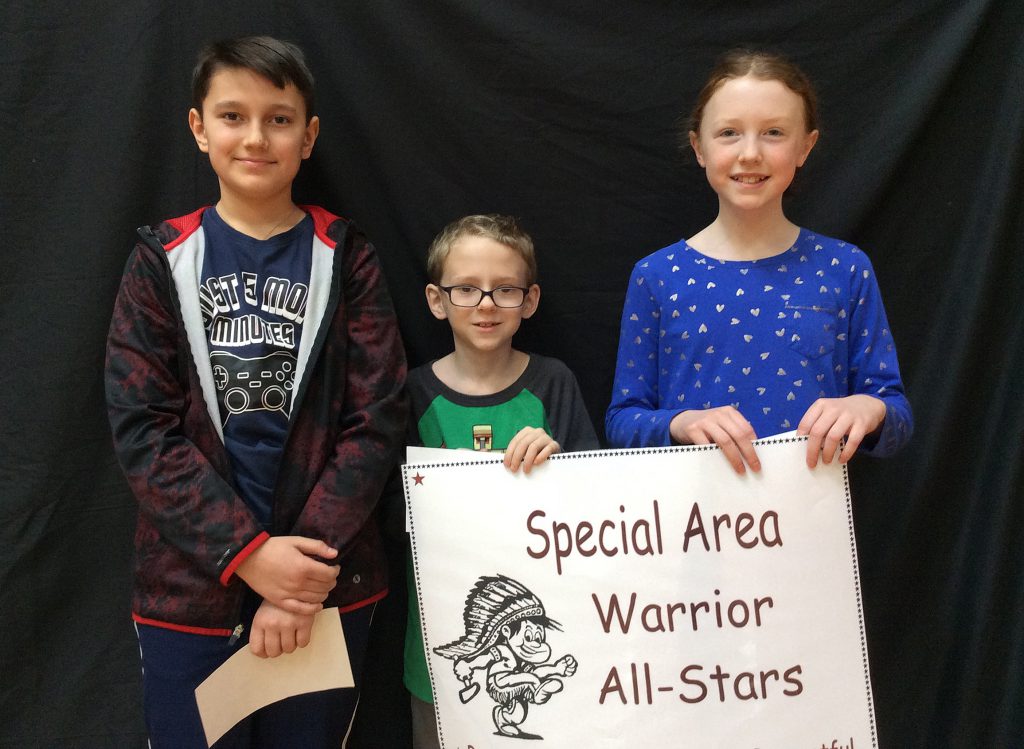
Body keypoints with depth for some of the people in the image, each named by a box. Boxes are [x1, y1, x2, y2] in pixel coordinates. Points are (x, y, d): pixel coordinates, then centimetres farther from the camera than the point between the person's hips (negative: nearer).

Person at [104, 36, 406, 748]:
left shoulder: (345, 257, 0)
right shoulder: (163, 261, 2)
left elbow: (377, 420, -6)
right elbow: (142, 428, -5)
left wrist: (308, 570, -14)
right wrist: (247, 554, -16)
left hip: (327, 586, 0)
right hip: (191, 588, 0)